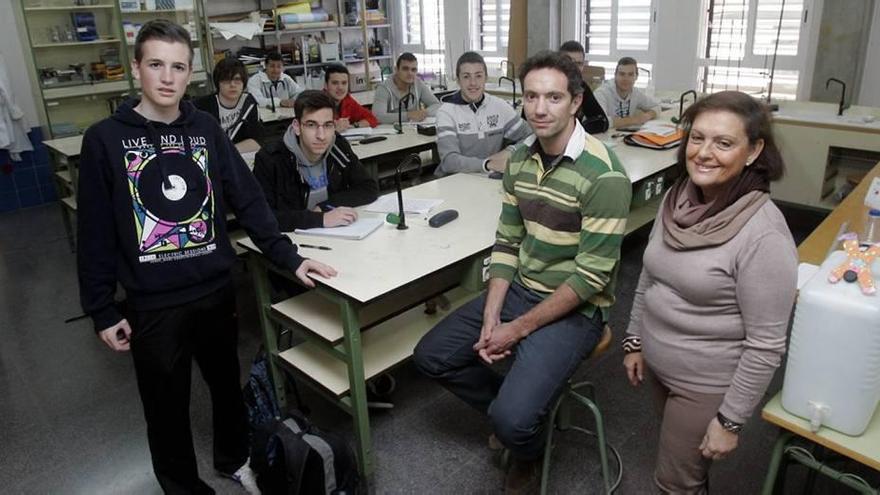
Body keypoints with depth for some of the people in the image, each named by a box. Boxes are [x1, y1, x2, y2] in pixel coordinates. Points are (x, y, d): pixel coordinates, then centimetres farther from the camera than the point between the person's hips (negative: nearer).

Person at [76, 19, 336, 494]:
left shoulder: (206, 129, 0)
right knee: (167, 407, 13)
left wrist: (288, 257, -10)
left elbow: (247, 200, -2)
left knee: (228, 384, 20)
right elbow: (95, 233, -5)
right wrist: (102, 310, -4)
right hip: (152, 303, -2)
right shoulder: (104, 139, -7)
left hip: (216, 290, 3)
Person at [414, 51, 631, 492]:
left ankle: (528, 453, 18)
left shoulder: (603, 175, -22)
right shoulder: (520, 159, 1)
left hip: (575, 309, -7)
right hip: (519, 289, 7)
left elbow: (592, 276, -22)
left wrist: (518, 329, -18)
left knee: (512, 419, -22)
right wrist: (491, 317, -7)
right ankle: (516, 413, 26)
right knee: (431, 356, 5)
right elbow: (507, 242, 4)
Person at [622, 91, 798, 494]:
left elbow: (766, 345, -21)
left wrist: (730, 420, -15)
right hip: (658, 364, 6)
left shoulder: (763, 235, -26)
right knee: (679, 461, 27)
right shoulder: (677, 197, -6)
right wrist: (635, 340, 12)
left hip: (707, 385, -6)